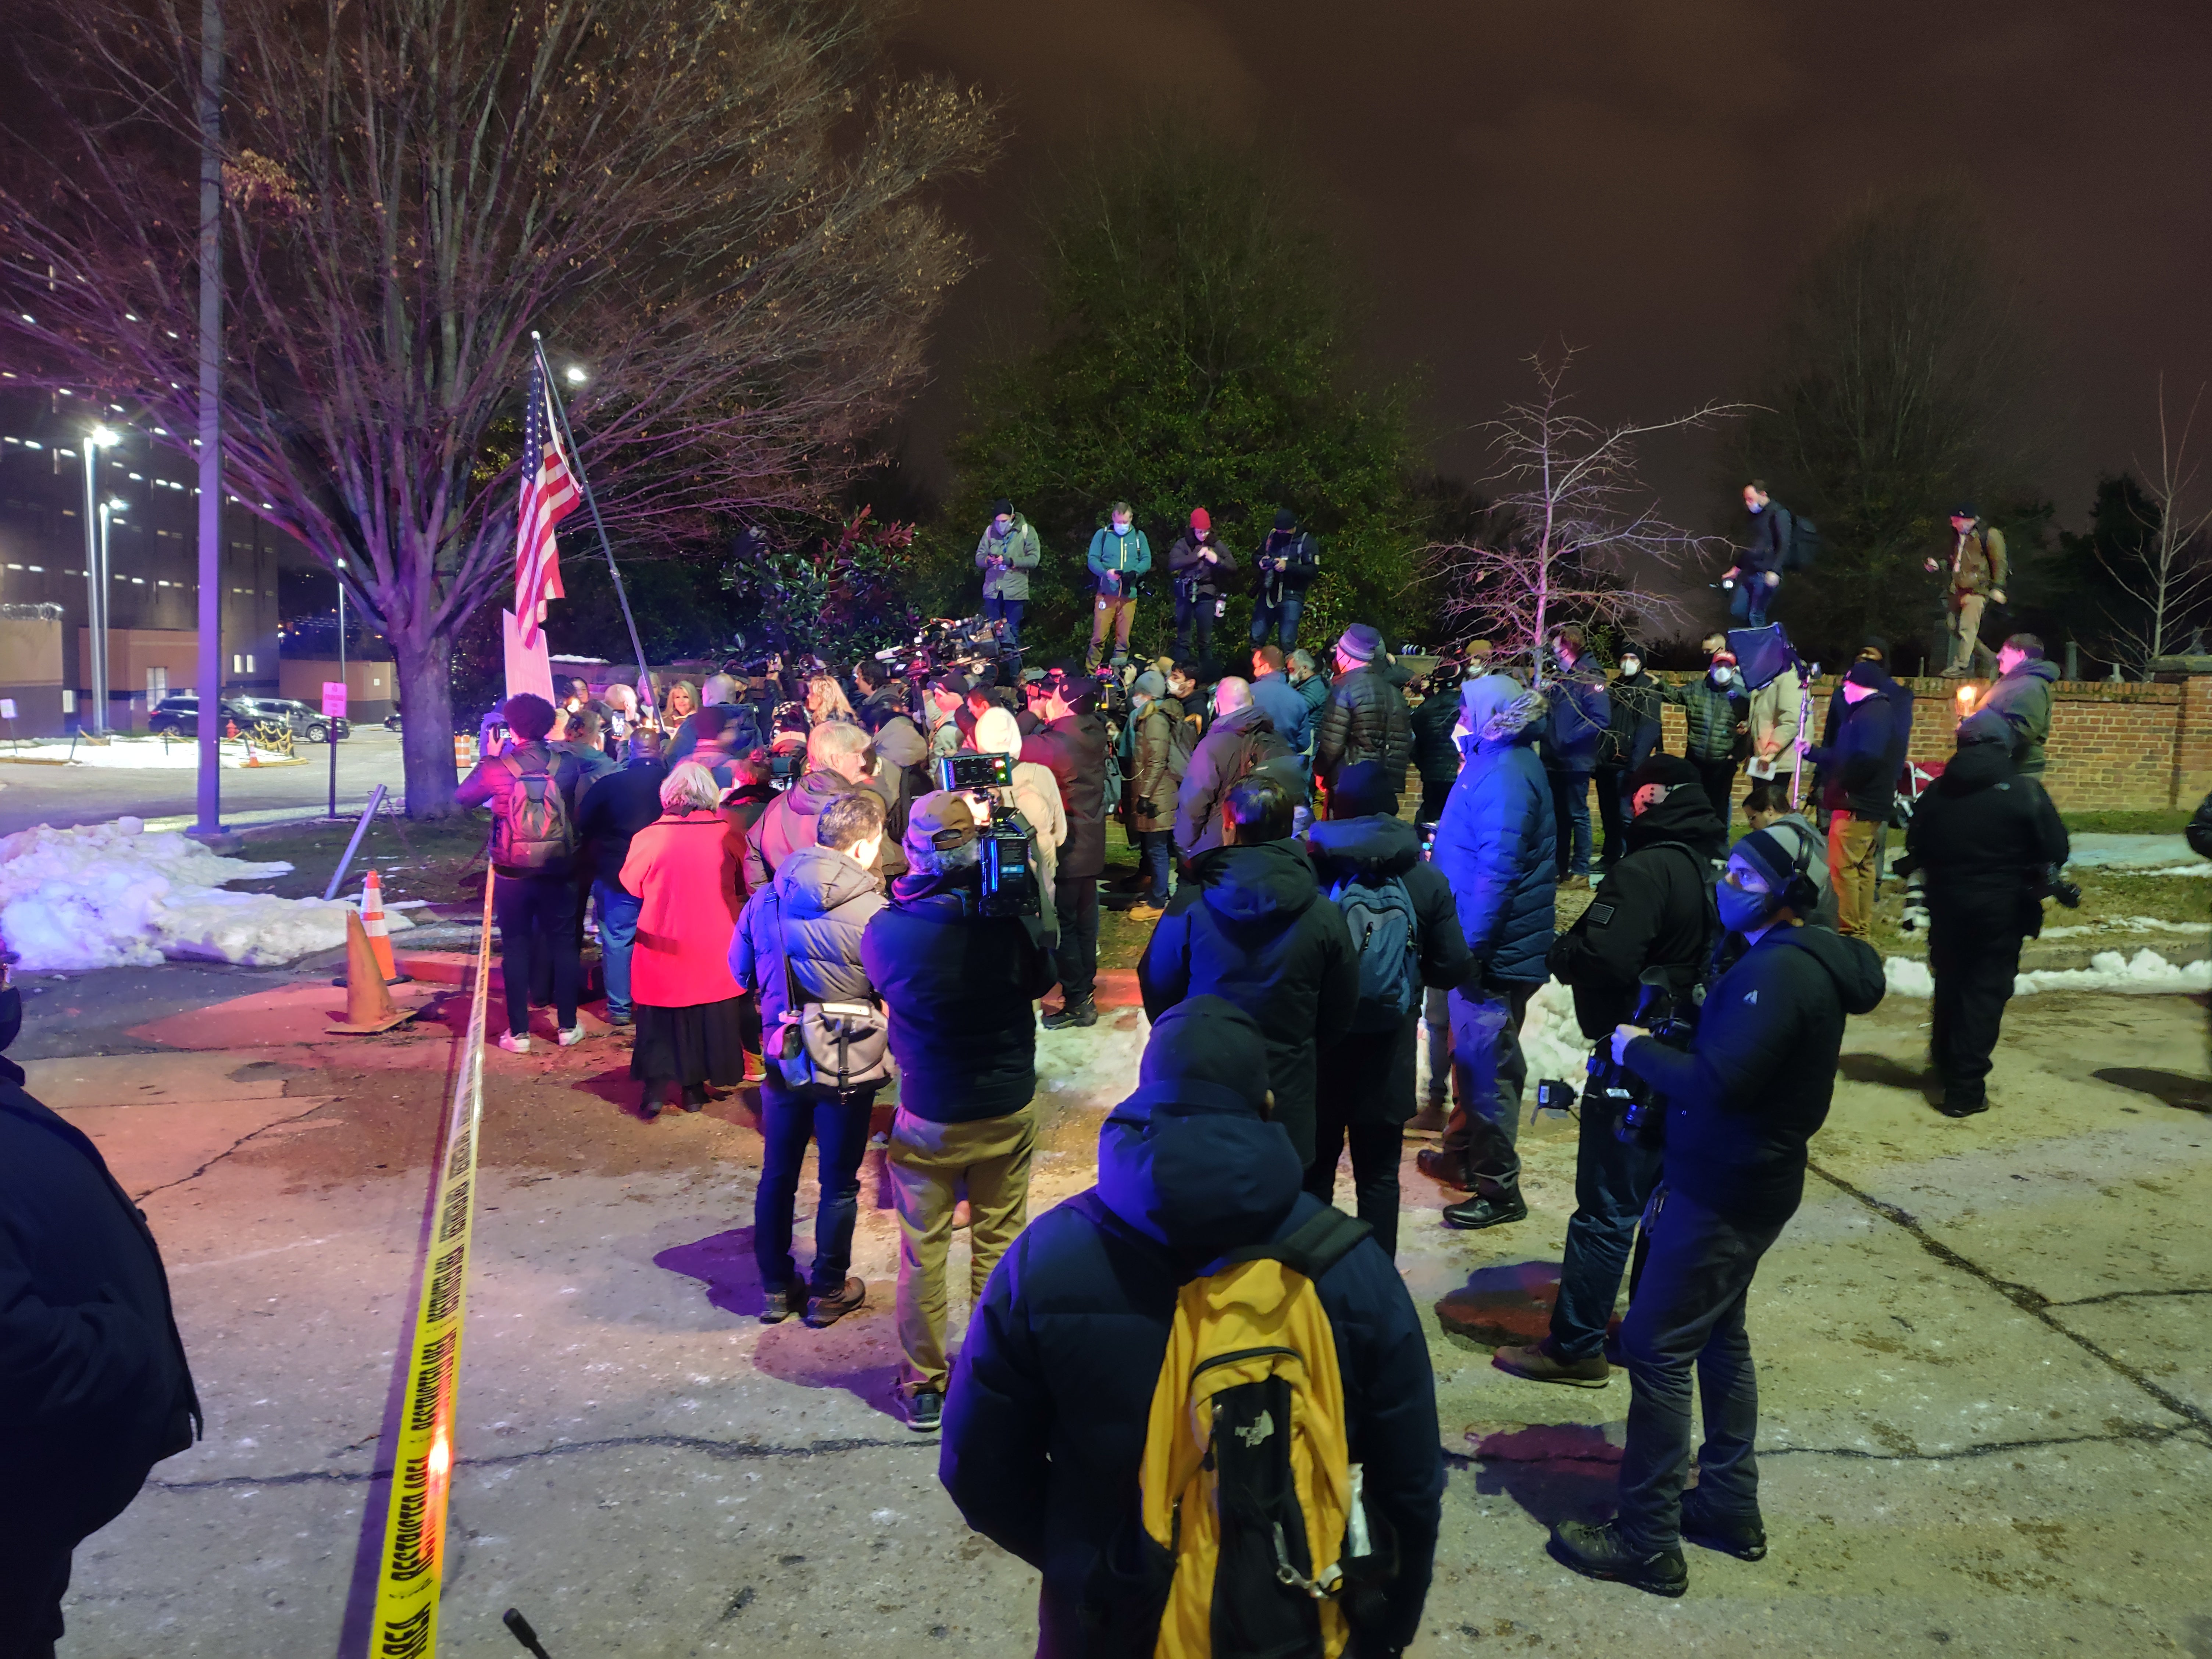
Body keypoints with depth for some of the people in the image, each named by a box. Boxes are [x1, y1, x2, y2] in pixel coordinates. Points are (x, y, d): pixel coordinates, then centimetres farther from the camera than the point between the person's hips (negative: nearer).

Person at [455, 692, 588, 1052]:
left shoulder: (496, 768, -11)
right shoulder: (567, 765, -8)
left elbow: (463, 797, 4)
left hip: (512, 873, -1)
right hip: (559, 872, 1)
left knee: (515, 947, 9)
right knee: (564, 944, 13)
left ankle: (519, 1032, 11)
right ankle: (567, 1026, 18)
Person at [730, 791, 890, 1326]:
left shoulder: (766, 899, -5)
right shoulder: (873, 912, -21)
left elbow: (741, 969, 9)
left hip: (783, 1058, 4)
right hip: (848, 1065, -4)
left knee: (778, 1176, 18)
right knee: (838, 1183, 12)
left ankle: (776, 1288, 30)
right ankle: (828, 1292, 26)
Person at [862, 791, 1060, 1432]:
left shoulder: (885, 930, -20)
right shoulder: (1013, 920, -19)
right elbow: (1043, 979, 0)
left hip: (927, 1117, -1)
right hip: (1007, 1111, 1)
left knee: (923, 1253, 15)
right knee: (1000, 1245, 17)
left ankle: (923, 1385, 27)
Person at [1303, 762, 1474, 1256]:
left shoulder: (1310, 868, -14)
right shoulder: (1427, 880, -8)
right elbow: (1454, 969, -5)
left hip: (1318, 1046, -1)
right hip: (1390, 1053, 1)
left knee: (1315, 1169, 17)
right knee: (1379, 1173, 16)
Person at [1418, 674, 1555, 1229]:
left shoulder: (1503, 776, -21)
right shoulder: (1499, 762, 11)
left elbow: (1496, 869, -26)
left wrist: (1470, 945, -25)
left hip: (1494, 948, -10)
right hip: (1484, 941, 10)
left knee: (1487, 1064, -2)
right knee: (1472, 1054, 21)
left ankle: (1499, 1189, 9)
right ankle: (1463, 1157, 36)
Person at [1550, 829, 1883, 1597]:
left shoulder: (1779, 972, -23)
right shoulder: (1796, 960, 10)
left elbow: (1717, 1082, -31)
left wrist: (1636, 1049, -15)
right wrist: (1678, 1177, 17)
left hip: (1727, 1192, -10)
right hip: (1735, 1181, 10)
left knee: (1657, 1348, -4)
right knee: (1718, 1338, 21)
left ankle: (1647, 1542, 4)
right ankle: (1731, 1508, 33)